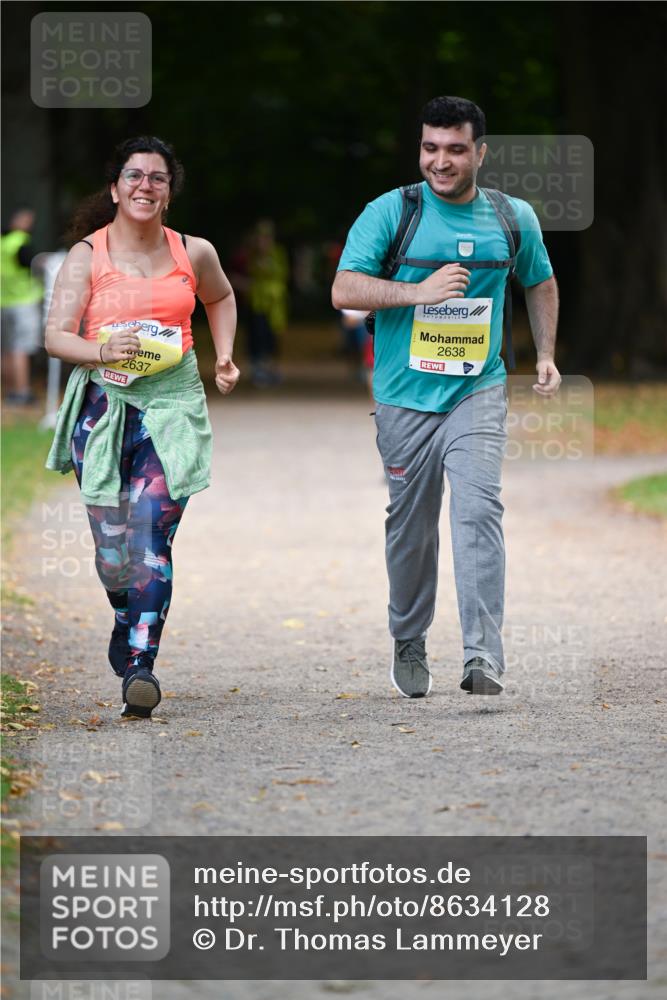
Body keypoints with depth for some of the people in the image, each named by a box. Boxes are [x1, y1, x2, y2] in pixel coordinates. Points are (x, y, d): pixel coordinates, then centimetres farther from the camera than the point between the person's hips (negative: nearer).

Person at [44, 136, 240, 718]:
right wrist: (102, 352, -27)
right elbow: (56, 335, -8)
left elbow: (220, 298, 30)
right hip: (103, 404, 0)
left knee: (151, 535, -14)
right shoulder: (87, 255, -1)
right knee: (111, 543, 3)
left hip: (171, 407, 0)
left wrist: (225, 355, 16)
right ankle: (126, 618, 37)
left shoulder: (194, 253, 7)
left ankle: (141, 664, -16)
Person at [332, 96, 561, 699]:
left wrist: (546, 354, 14)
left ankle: (484, 658, -23)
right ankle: (409, 643, 31)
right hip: (405, 396, 0)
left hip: (478, 392, 0)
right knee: (411, 527, 9)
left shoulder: (513, 218, 5)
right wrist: (420, 292, -21)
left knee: (478, 508, -18)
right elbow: (344, 291, -11)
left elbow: (540, 283, 23)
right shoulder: (390, 212, -4)